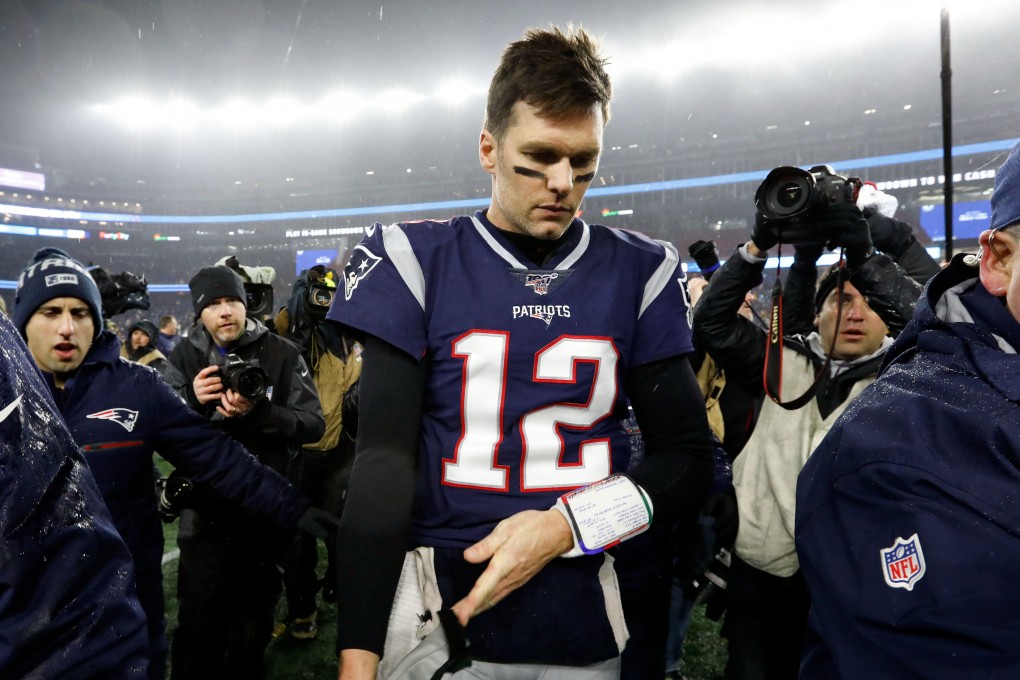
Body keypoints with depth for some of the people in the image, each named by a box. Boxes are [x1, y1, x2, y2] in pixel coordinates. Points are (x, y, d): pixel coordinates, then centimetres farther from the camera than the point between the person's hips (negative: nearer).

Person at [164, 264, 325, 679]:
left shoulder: (282, 355, -6)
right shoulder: (184, 359, 2)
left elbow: (314, 425, -11)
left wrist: (259, 413, -26)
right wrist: (191, 401, -20)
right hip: (205, 515, 1)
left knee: (251, 626, 16)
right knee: (197, 624, 10)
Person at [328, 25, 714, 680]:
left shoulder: (640, 272, -1)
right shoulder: (417, 261, -6)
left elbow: (689, 458, 1)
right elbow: (383, 463, -8)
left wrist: (565, 525, -14)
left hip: (586, 627, 2)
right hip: (432, 618, -1)